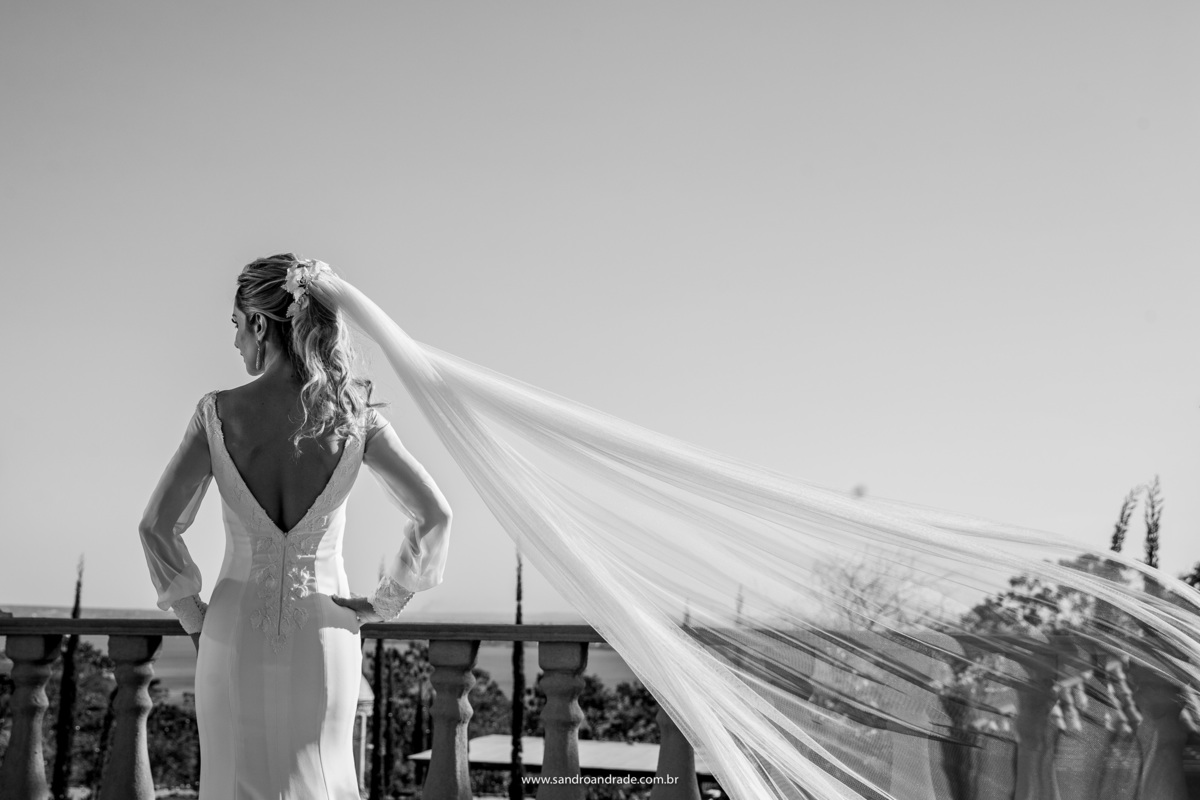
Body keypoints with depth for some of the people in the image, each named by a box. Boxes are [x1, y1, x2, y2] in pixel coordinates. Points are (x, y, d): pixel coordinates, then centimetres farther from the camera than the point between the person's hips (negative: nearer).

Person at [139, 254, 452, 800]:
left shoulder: (219, 413, -11)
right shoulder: (353, 416, -10)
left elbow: (158, 524, -12)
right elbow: (433, 515, -13)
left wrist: (192, 616, 1)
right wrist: (383, 603, -1)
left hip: (235, 637, 0)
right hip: (324, 636, 1)